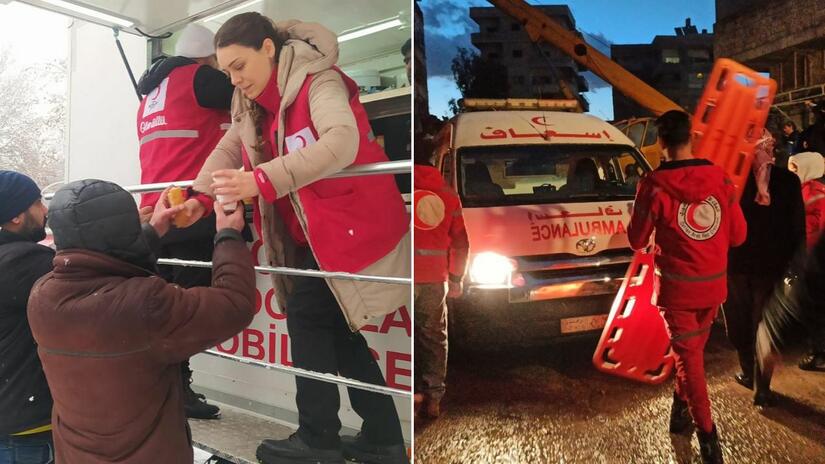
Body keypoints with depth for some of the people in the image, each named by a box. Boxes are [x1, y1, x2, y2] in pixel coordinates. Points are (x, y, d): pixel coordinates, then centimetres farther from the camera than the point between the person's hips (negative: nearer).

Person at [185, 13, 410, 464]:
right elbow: (228, 149, 7)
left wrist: (262, 180, -42)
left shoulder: (318, 81, -17)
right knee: (335, 327, 10)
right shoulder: (252, 102, 9)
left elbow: (341, 143, -35)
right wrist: (199, 196, -10)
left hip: (353, 221, -9)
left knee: (306, 316, -5)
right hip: (315, 230, 9)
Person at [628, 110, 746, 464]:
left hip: (678, 287, -4)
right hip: (713, 284, 4)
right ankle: (681, 410, 37)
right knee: (693, 349, 22)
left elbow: (637, 240, -7)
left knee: (689, 357, 7)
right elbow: (738, 235, 2)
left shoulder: (654, 185, -16)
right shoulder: (719, 178, -4)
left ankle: (707, 435, 7)